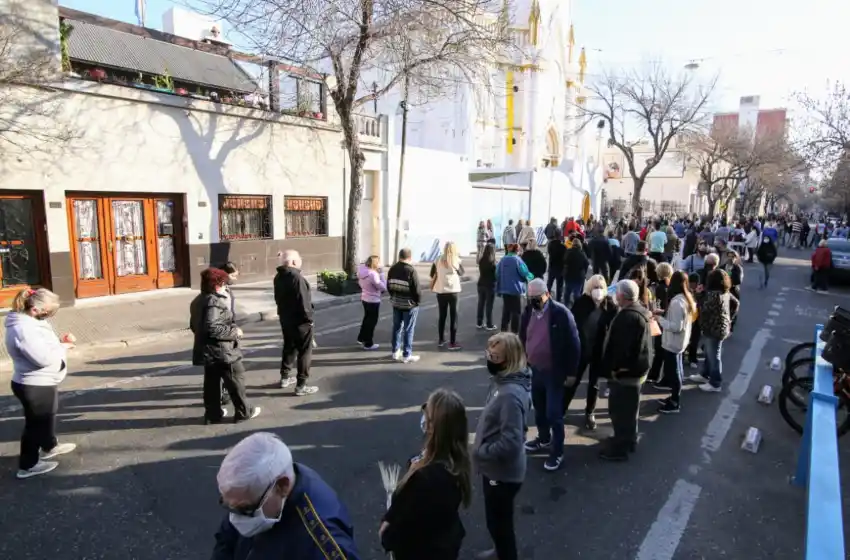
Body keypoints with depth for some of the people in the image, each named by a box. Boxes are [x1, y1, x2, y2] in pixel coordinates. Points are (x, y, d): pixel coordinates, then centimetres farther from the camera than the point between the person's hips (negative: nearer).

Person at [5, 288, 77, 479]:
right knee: (36, 423, 6)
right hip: (34, 386, -10)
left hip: (43, 383, 10)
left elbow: (44, 345, 16)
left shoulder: (30, 321, 4)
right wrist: (64, 346, -16)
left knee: (48, 416, 28)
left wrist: (60, 340, -3)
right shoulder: (23, 328, -28)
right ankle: (27, 465, 22)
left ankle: (49, 447, 48)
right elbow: (44, 358, -32)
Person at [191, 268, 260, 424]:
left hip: (207, 350, 10)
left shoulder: (198, 301, 11)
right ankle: (243, 412, 14)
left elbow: (194, 325, 19)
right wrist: (234, 331, -20)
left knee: (211, 383, 15)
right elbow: (212, 327, -30)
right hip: (222, 350, -10)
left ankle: (213, 414, 23)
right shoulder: (215, 302, -21)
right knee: (236, 380, 4)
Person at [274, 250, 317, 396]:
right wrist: (309, 318, -15)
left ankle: (285, 377, 33)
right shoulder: (296, 277, -23)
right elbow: (304, 301, -25)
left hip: (285, 318, 9)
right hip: (299, 320, -9)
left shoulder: (278, 277, 7)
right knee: (304, 351, 0)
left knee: (289, 347, 23)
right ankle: (301, 386, 3)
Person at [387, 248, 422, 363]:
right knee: (408, 330, 1)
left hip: (396, 303, 6)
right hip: (409, 304, -6)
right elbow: (416, 289, -18)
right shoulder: (411, 270, -19)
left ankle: (396, 352, 24)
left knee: (396, 327, 16)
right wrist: (418, 300, -2)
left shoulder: (392, 269, 3)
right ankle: (407, 355, 6)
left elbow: (389, 286, 10)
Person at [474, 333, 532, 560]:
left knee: (499, 522, 13)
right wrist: (482, 449, 7)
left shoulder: (511, 394, -32)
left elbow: (510, 442, -32)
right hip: (495, 469, 9)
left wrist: (479, 452, -19)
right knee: (495, 519, 30)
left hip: (503, 472, -9)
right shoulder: (501, 380, -2)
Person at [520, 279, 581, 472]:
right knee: (539, 409, 20)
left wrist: (570, 372, -13)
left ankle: (557, 452, 15)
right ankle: (544, 439, 41)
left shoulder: (561, 313, -19)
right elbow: (523, 338, 11)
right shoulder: (528, 312, -1)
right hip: (535, 370, 6)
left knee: (554, 413, -1)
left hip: (554, 372, -6)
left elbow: (573, 344, -15)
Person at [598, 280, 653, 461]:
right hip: (636, 367, 11)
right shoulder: (639, 312, 8)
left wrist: (615, 368, -19)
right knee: (629, 407, 22)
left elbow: (622, 346, -28)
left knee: (619, 409, 0)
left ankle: (619, 447, 10)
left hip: (625, 370, -10)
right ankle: (629, 439, 37)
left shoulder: (628, 317, -26)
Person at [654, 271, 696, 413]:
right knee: (675, 369, 21)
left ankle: (674, 403, 17)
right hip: (679, 342, 9)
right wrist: (664, 312, 6)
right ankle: (675, 397, 35)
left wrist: (660, 319, -17)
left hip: (672, 343, -9)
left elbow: (676, 327, -27)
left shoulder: (676, 302, -27)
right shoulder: (687, 298, 3)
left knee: (673, 370, 4)